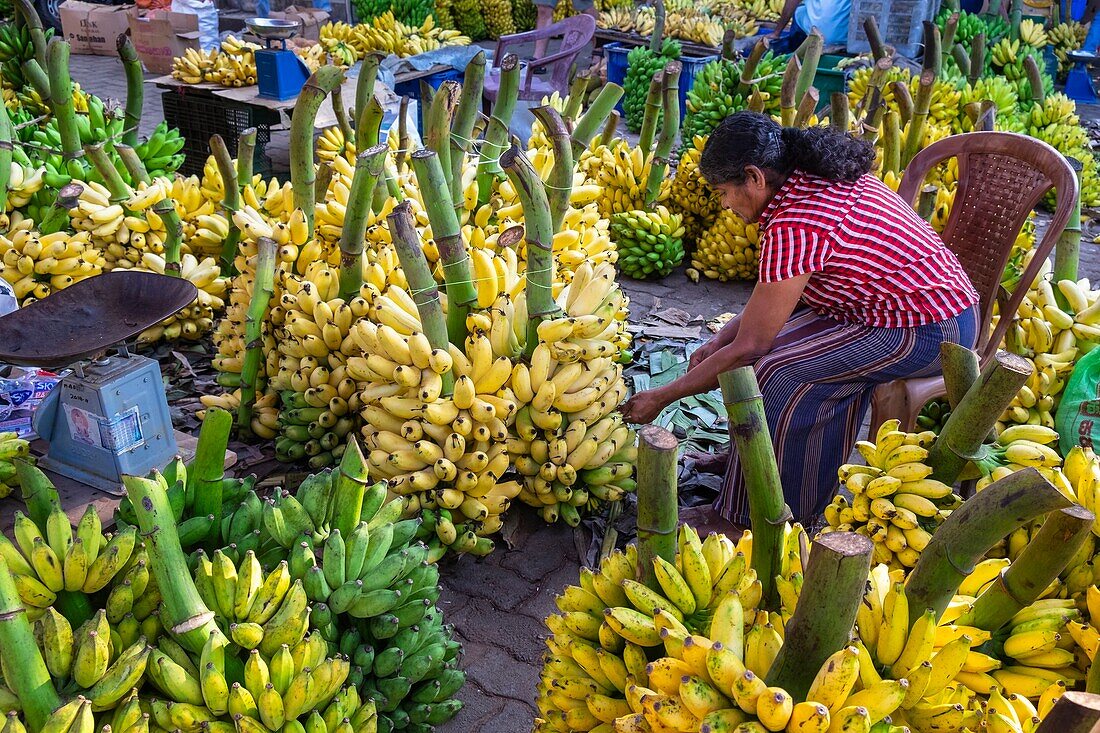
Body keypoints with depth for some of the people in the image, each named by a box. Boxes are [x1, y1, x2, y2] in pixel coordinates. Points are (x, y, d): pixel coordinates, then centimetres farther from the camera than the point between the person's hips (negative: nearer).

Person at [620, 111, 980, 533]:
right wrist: (720, 341, 3)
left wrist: (662, 397, -12)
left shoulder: (794, 227, -27)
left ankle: (745, 521, -3)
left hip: (929, 334, -10)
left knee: (780, 371, -17)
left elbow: (748, 348, -22)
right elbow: (773, 291, 11)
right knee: (776, 343, 3)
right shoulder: (822, 177, 3)